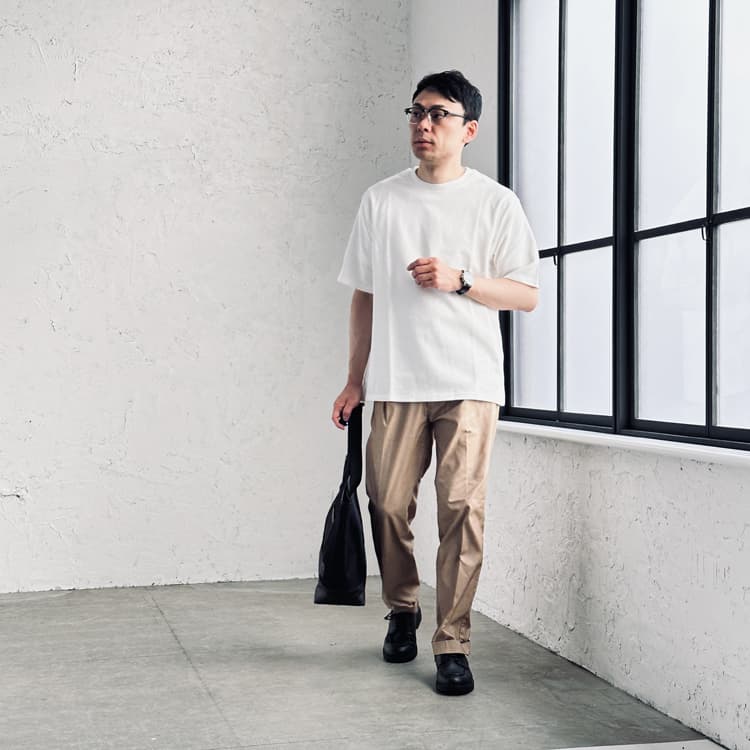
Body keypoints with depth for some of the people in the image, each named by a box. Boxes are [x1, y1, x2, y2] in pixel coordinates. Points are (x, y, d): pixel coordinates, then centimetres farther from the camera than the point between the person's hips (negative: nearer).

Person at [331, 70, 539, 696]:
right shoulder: (381, 200, 11)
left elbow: (526, 294, 3)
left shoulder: (495, 202, 4)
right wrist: (354, 380, 13)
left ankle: (453, 644, -3)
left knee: (462, 508, -10)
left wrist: (458, 281, -12)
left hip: (469, 383, -2)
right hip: (397, 381, 2)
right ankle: (403, 610, 26)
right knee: (388, 503, 1)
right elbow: (365, 295, 15)